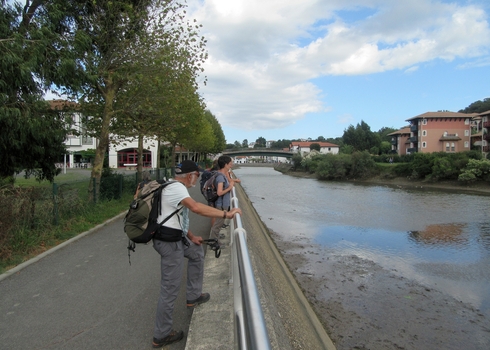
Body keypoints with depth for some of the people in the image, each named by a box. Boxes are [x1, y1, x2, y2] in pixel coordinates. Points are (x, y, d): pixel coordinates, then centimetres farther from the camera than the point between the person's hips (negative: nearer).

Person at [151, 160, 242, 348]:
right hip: (169, 242, -10)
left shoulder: (176, 187, 13)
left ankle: (193, 296, 33)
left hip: (175, 238, 10)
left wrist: (191, 237, 19)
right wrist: (226, 214, -31)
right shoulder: (176, 187, -19)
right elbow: (196, 207, -36)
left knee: (197, 253, 28)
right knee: (170, 288, 0)